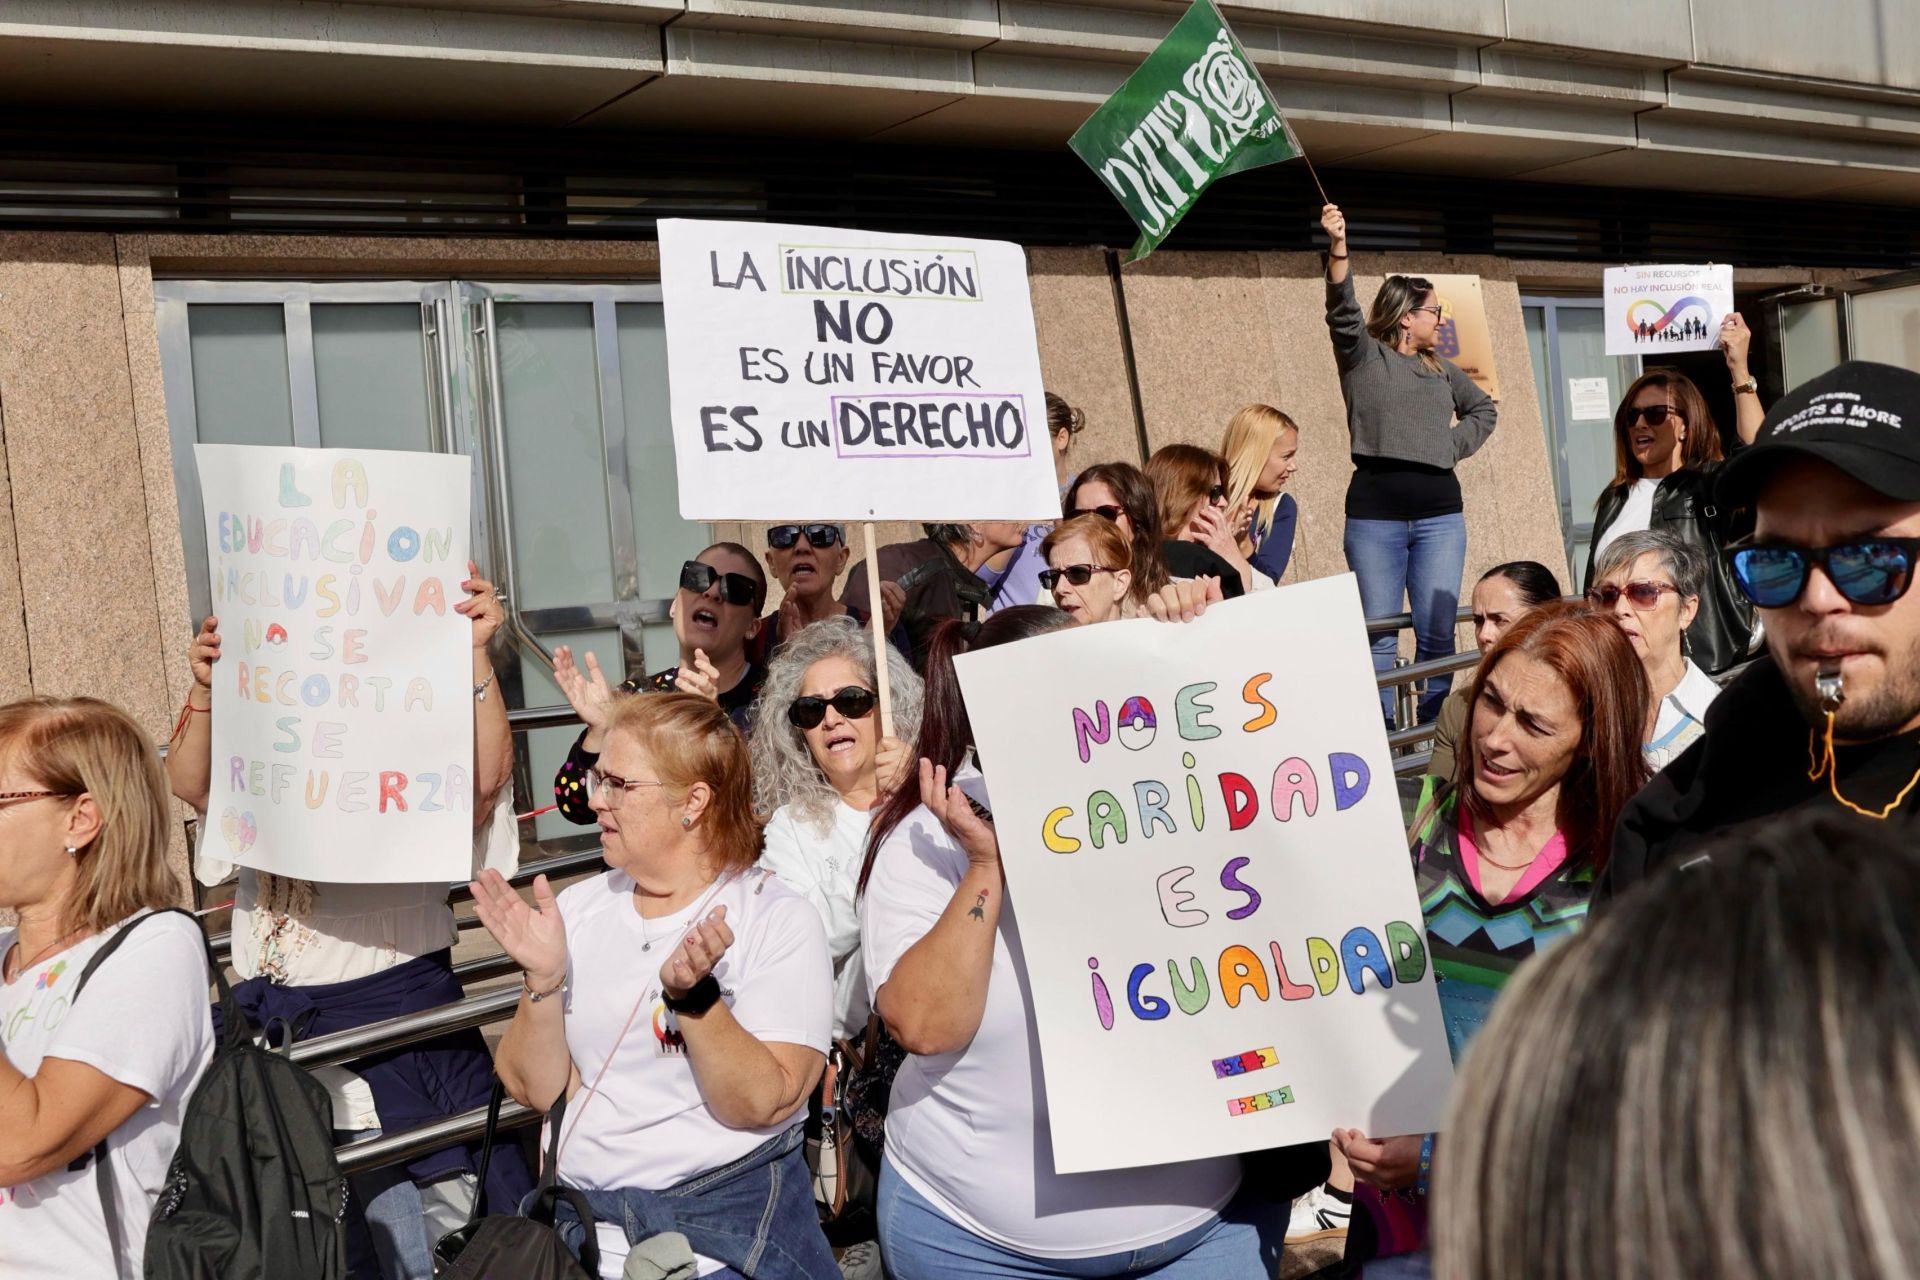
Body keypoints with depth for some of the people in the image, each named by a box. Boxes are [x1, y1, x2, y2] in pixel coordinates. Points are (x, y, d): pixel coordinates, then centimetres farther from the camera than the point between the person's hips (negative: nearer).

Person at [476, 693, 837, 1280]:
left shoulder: (780, 922, -5)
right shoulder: (578, 907, 7)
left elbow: (761, 1106, -12)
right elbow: (536, 1089, 5)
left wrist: (693, 994, -24)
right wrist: (544, 979, -10)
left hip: (728, 1222, -3)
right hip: (581, 1214, 3)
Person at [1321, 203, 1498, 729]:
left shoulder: (1441, 369, 18)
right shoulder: (1363, 356, 4)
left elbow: (1484, 409, 31)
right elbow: (1343, 309, -13)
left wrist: (1455, 445, 12)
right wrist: (1338, 247, -28)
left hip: (1440, 511, 4)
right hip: (1375, 512, -4)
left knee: (1437, 632, 1)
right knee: (1379, 632, -1)